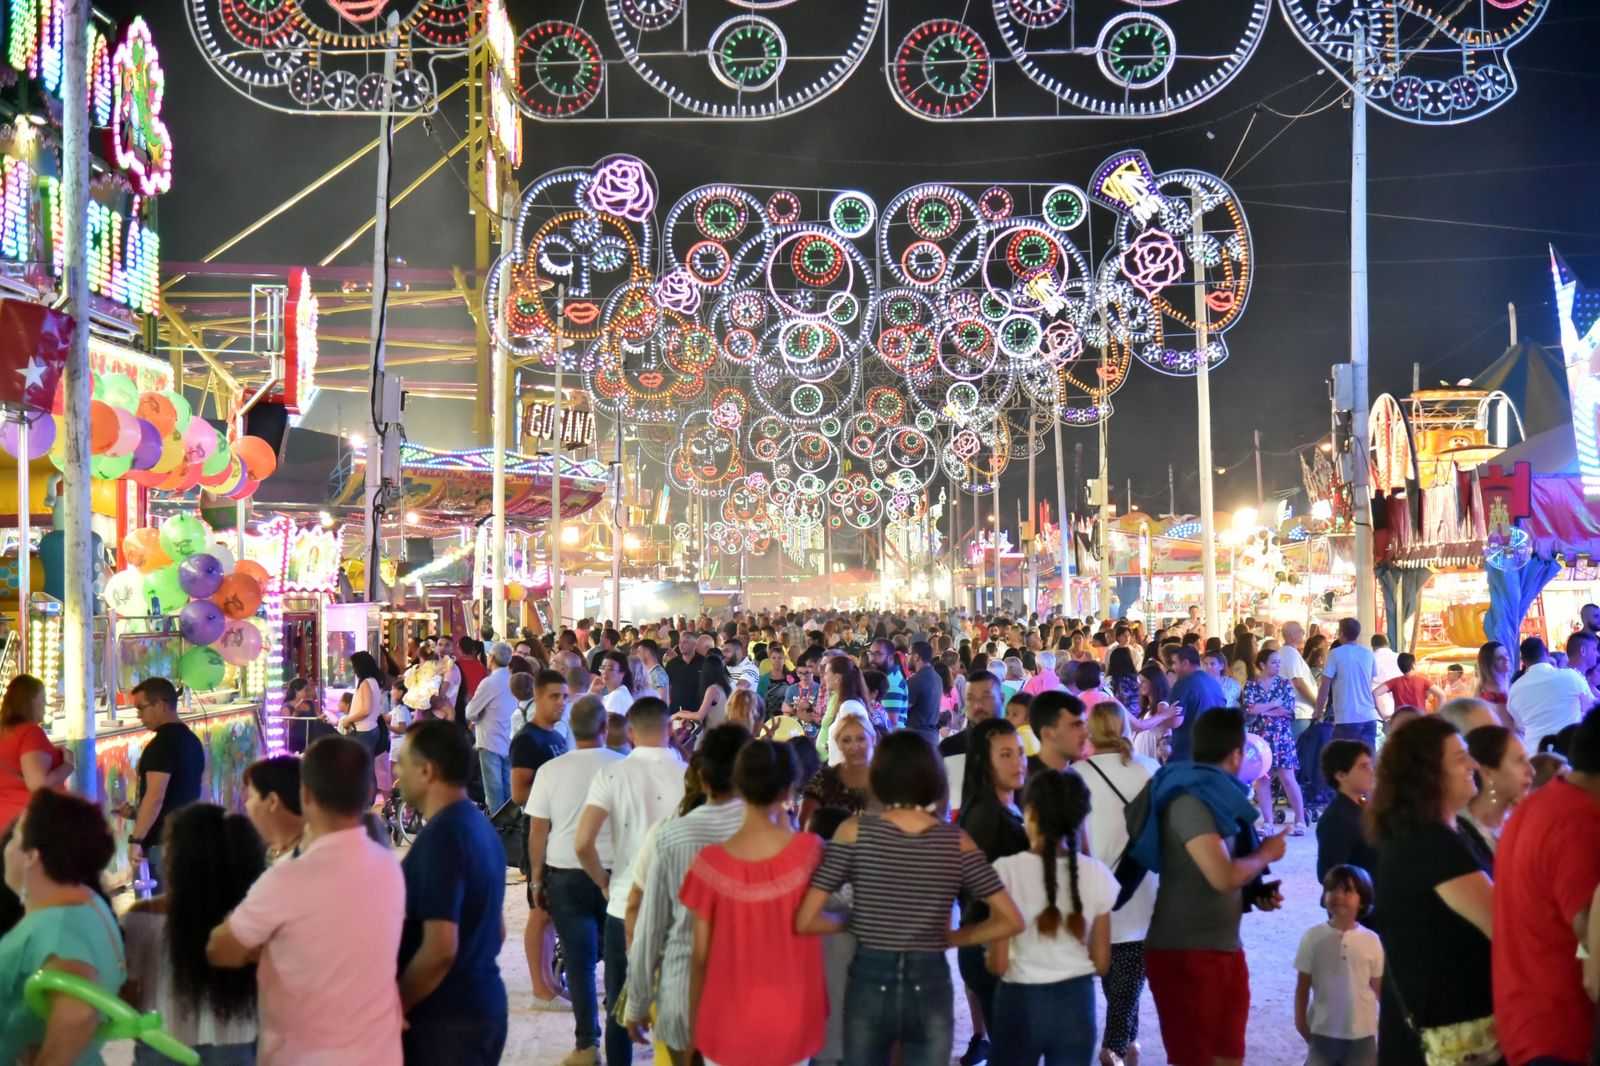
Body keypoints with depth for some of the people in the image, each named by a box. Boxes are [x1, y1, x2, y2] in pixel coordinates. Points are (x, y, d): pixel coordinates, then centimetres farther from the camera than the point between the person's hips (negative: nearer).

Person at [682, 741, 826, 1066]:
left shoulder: (712, 862, -13)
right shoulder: (809, 851, -12)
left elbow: (700, 955, -6)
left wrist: (695, 1022, 7)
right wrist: (783, 822, 7)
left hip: (728, 1022, -1)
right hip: (790, 1019, 1)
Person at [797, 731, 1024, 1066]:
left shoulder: (855, 832, -8)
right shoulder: (957, 842, -4)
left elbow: (805, 921, -11)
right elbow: (1011, 921, -4)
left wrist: (850, 924, 7)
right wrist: (949, 939, 6)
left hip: (869, 985, -1)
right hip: (930, 988, 1)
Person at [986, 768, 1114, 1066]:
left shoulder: (1007, 870, -12)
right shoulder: (1096, 874, -3)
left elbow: (998, 964, -11)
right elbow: (1101, 963, 3)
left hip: (1020, 1002, -2)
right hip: (1075, 1003, 3)